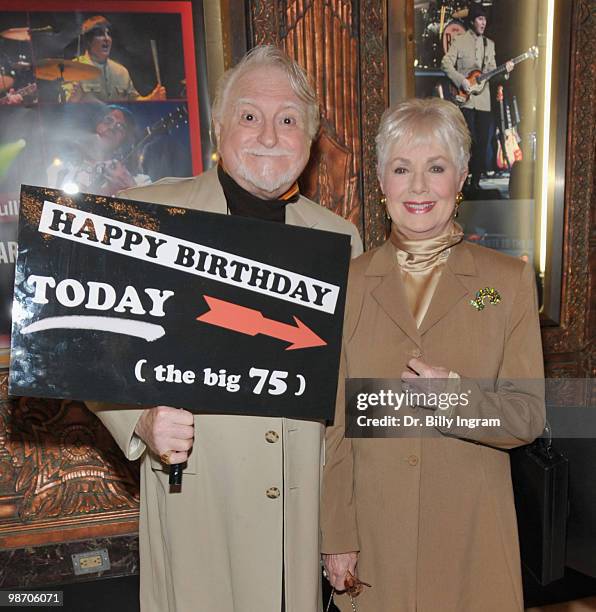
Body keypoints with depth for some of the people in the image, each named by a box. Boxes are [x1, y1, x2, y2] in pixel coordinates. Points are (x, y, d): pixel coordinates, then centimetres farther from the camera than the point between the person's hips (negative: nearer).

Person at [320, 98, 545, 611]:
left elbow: (528, 417, -4)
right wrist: (337, 536, -3)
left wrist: (459, 399, -23)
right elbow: (334, 421, -1)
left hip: (470, 529, 0)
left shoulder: (509, 279, -4)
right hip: (372, 528, 1)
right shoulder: (349, 281, -2)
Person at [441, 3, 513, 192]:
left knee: (482, 143, 2)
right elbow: (446, 63, -7)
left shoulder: (489, 44, 17)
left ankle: (475, 181, 11)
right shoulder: (459, 41, 2)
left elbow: (491, 71, 15)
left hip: (483, 99, 5)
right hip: (465, 98, -5)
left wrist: (504, 69, -5)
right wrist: (461, 80, -18)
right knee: (470, 140, -13)